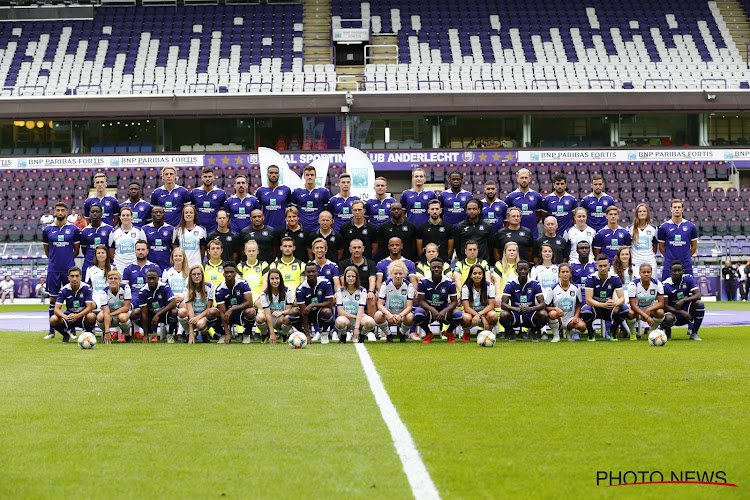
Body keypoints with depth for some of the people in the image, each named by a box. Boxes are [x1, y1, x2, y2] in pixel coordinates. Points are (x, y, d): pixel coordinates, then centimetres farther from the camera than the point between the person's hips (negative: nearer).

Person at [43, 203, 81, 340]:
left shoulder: (73, 229, 2)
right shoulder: (47, 230, 5)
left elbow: (76, 250, 10)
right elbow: (47, 250, 16)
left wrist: (67, 260, 10)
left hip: (69, 269, -1)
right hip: (53, 270, 1)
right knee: (53, 299, 4)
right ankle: (52, 331, 9)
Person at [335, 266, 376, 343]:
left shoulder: (362, 291, -2)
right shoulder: (340, 291, -1)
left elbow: (360, 311, -11)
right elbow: (340, 311, -8)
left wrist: (357, 328, -23)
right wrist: (355, 316, -18)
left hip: (358, 319, 0)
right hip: (345, 318, 0)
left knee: (370, 322, -35)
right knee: (340, 321, -39)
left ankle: (361, 335, 0)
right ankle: (342, 335, -2)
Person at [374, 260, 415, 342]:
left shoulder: (409, 286, -7)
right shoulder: (386, 285, -7)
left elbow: (409, 307, -13)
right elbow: (380, 305, -12)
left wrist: (400, 316, -33)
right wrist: (389, 315, -32)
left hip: (402, 315, 0)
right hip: (388, 315, 0)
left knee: (410, 317, -35)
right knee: (378, 315, -34)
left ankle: (402, 333, 1)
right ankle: (388, 334, -3)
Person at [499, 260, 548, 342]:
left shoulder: (535, 284, -4)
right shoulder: (510, 284, -6)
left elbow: (542, 304, -11)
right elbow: (503, 304, -15)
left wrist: (531, 309, -33)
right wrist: (516, 309, -35)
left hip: (530, 315, 1)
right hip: (515, 316, -1)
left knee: (544, 315, -30)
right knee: (503, 315, -34)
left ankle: (533, 332, 4)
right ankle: (511, 332, 2)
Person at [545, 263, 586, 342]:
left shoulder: (575, 288, 2)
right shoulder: (553, 289, -6)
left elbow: (578, 305, 10)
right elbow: (546, 307, -7)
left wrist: (576, 316, -7)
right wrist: (555, 309, -27)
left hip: (570, 319, 1)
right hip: (558, 320, -1)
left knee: (582, 326, -30)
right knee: (553, 313, -37)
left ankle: (569, 332, 7)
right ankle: (556, 336, -11)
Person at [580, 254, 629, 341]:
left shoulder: (615, 278, -7)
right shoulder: (591, 279, -13)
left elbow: (622, 298, -12)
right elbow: (588, 300, -21)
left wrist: (615, 304, -37)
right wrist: (604, 305, -38)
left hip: (609, 310, 2)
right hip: (594, 308, -2)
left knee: (625, 309, -26)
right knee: (585, 310, -37)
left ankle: (612, 331, 2)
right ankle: (591, 333, -5)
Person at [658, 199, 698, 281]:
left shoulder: (691, 226, 4)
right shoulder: (663, 227, 2)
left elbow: (694, 246, 12)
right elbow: (661, 247, 9)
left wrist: (686, 257, 11)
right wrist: (670, 257, 10)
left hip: (686, 266, 1)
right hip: (669, 266, -1)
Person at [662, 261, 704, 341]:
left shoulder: (688, 279, -4)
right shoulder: (665, 285, -12)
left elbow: (698, 295, -13)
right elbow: (664, 305, -17)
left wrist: (683, 300, -29)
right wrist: (681, 312, -29)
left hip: (687, 311, 3)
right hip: (673, 312, -3)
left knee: (699, 304, -26)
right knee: (669, 318, -38)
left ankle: (694, 334, -13)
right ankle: (667, 330, 2)